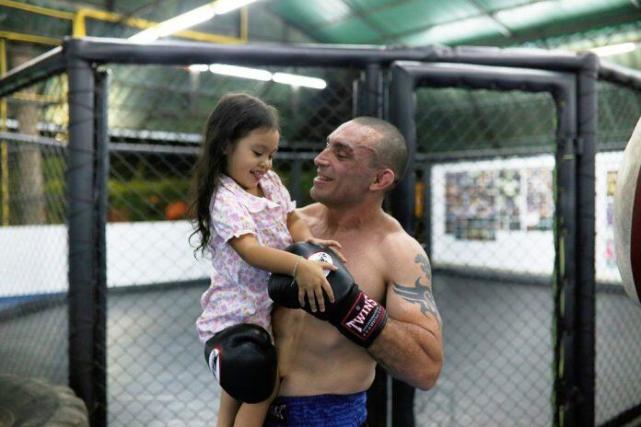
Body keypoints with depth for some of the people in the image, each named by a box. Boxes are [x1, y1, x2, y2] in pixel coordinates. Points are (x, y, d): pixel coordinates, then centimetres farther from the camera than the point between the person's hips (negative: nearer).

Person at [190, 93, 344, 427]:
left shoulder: (272, 184, 6)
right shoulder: (225, 199, -19)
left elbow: (292, 218, 11)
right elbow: (250, 250, -30)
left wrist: (307, 240, -12)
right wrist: (300, 266, -44)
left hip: (266, 308, 8)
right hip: (235, 317, -8)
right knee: (258, 390, -11)